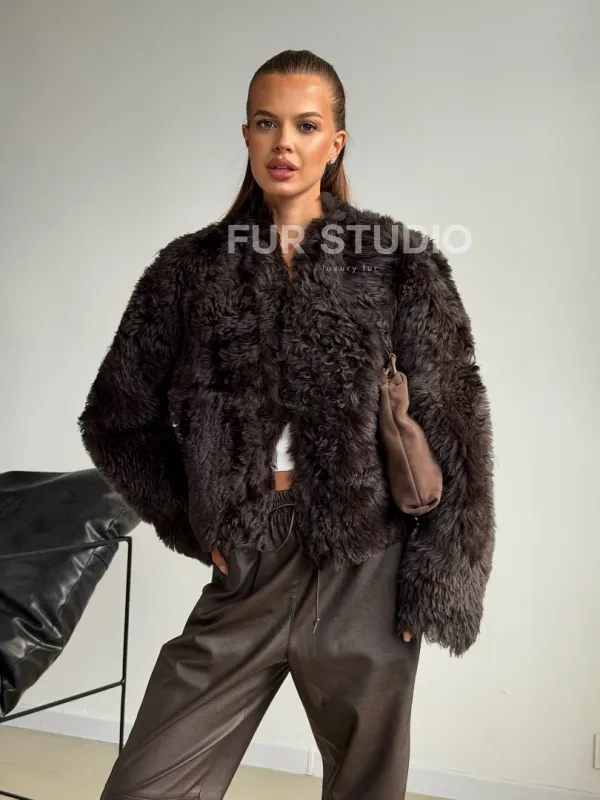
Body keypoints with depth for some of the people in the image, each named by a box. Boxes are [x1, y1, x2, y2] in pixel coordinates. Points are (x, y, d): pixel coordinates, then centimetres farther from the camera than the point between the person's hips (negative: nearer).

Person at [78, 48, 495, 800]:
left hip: (364, 571, -1)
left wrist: (435, 583, -4)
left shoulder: (399, 263, 0)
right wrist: (193, 521, 3)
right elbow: (116, 419, 11)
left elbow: (452, 434, 0)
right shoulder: (191, 268, 4)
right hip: (246, 568, 2)